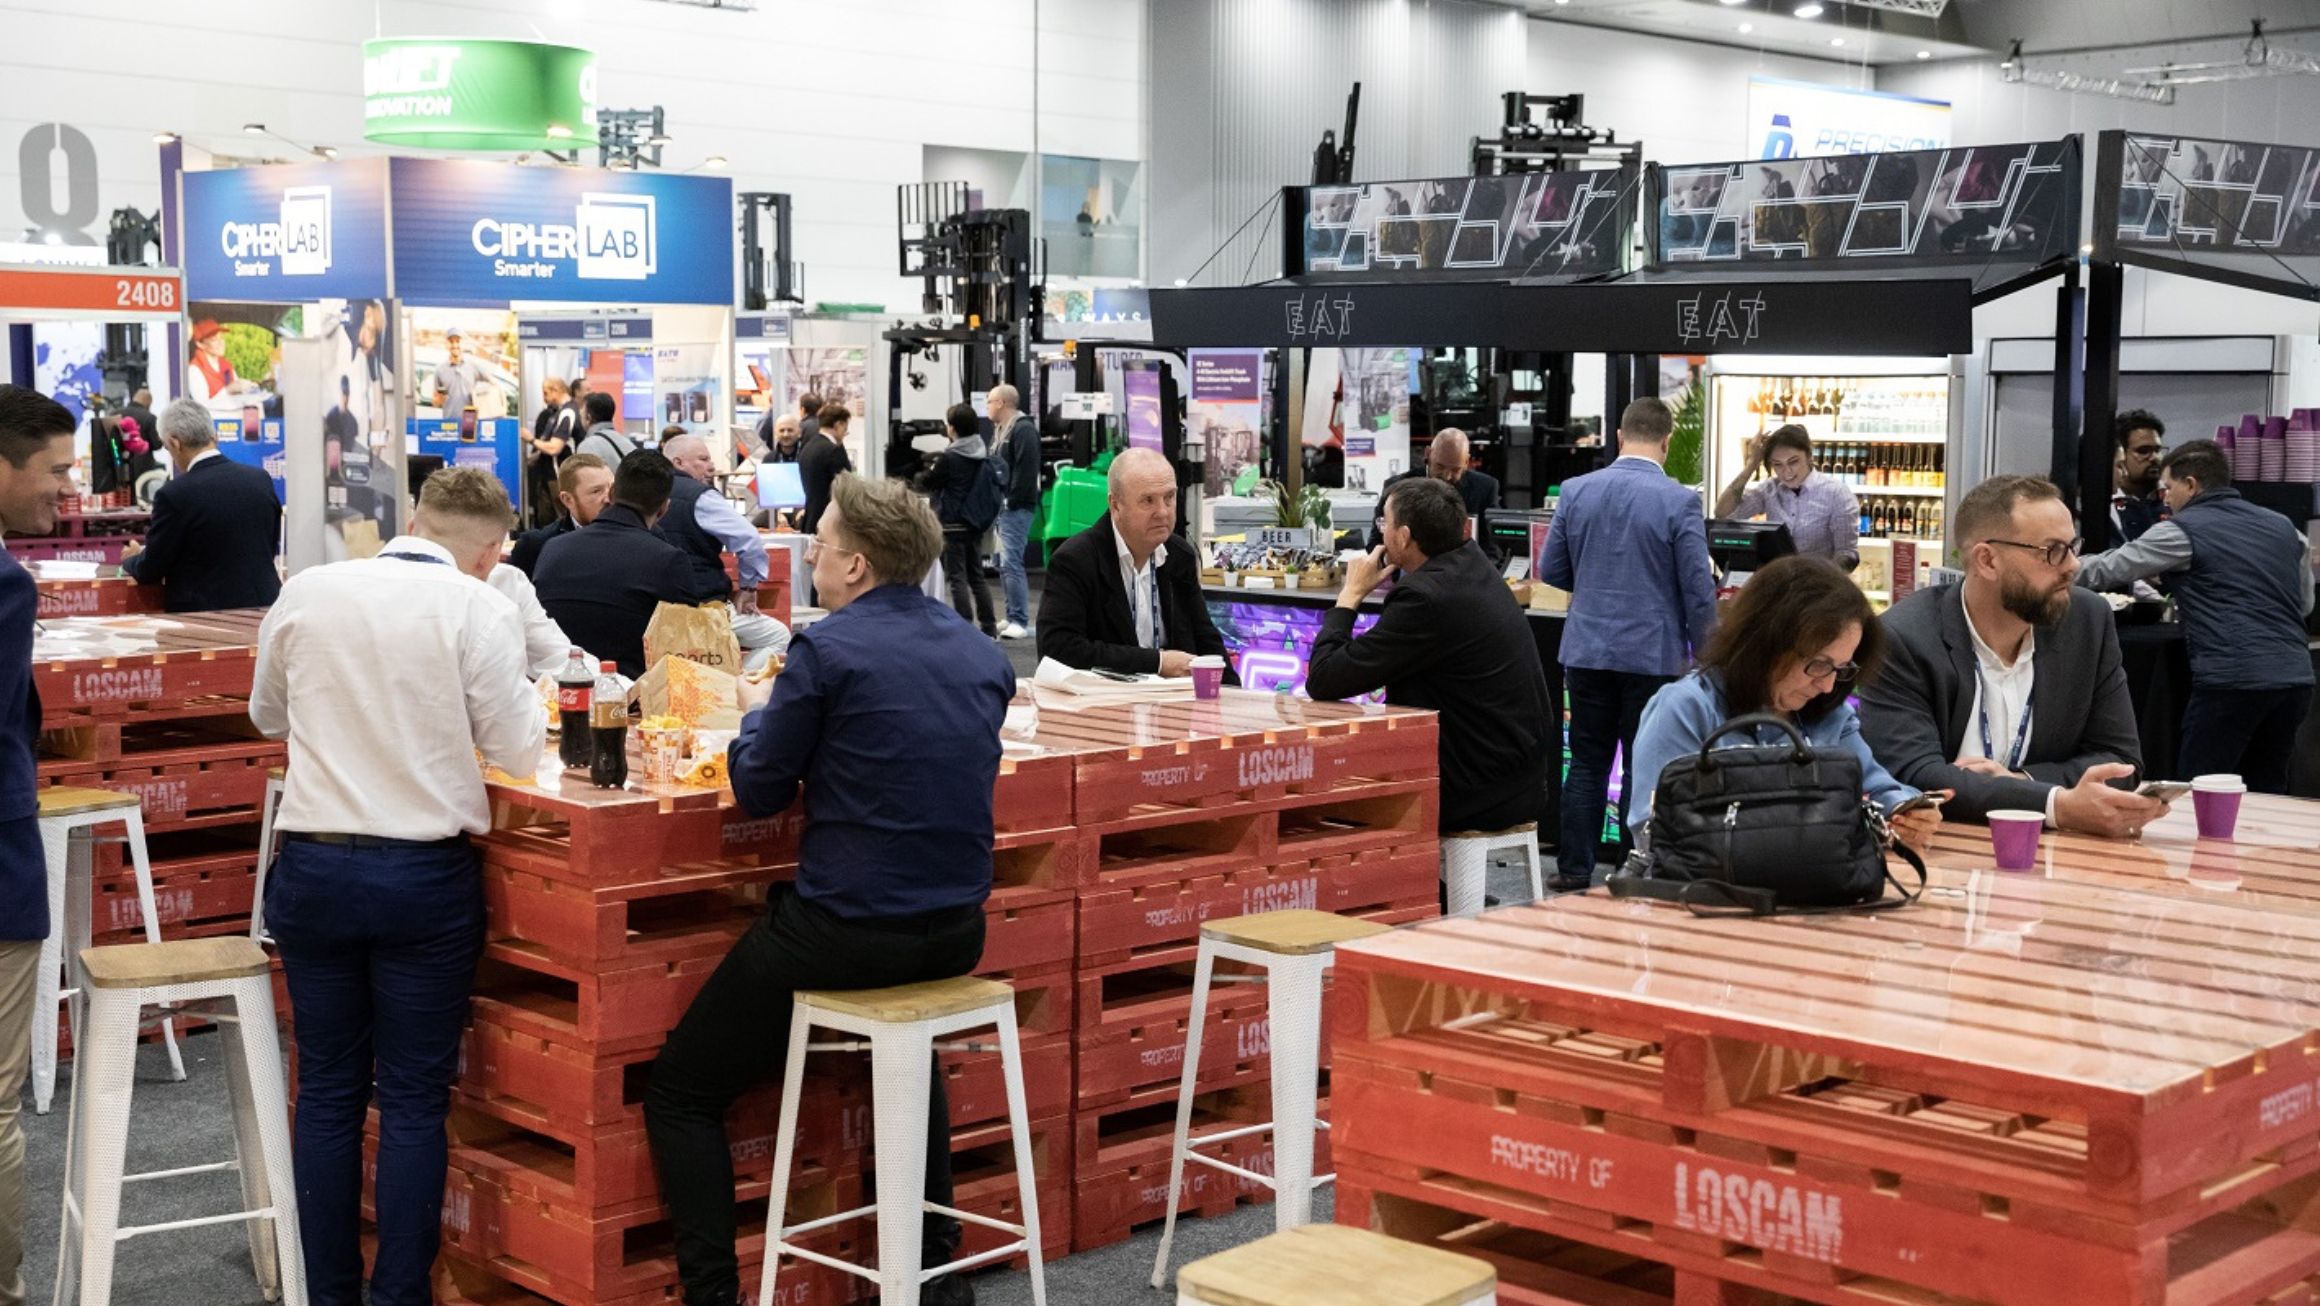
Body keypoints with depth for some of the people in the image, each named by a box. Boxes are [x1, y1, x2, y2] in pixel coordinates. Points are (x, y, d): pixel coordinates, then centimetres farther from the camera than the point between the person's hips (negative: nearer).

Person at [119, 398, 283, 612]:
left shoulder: (174, 495, -12)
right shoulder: (262, 480, 2)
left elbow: (151, 571, -4)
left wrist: (131, 561, 20)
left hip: (204, 611, -4)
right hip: (263, 605, 5)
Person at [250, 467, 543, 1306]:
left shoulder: (306, 592, 0)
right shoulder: (477, 609, -10)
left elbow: (268, 717, 15)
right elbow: (517, 750, -6)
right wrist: (516, 692, 13)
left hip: (312, 863, 3)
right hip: (424, 874, -3)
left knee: (328, 1090, 12)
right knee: (413, 1099, 6)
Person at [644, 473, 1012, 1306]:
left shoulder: (829, 648, -13)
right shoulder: (982, 653, 7)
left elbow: (758, 791, -6)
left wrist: (758, 713, 13)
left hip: (842, 936, -7)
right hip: (957, 936, 7)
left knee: (678, 1092, 9)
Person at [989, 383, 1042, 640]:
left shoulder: (1023, 430, -12)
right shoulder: (999, 430, 19)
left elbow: (1026, 470, -20)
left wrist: (1012, 501, -20)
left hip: (1016, 508, -10)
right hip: (1002, 506, 10)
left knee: (1010, 562, -14)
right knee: (1003, 562, 12)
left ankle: (1020, 621, -13)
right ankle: (1013, 617, 18)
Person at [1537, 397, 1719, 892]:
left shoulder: (1576, 491, -1)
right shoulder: (1679, 502, -11)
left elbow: (1551, 571, 8)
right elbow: (1698, 591, -10)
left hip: (1587, 651, 3)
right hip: (1653, 655, -3)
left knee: (1587, 764, 11)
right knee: (1644, 769, 5)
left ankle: (1574, 868, 13)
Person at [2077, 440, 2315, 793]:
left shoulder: (2184, 531, 1)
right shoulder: (2283, 528, 18)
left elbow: (2105, 571, 6)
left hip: (2233, 679, -6)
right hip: (2296, 678, 7)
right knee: (2264, 798, 13)